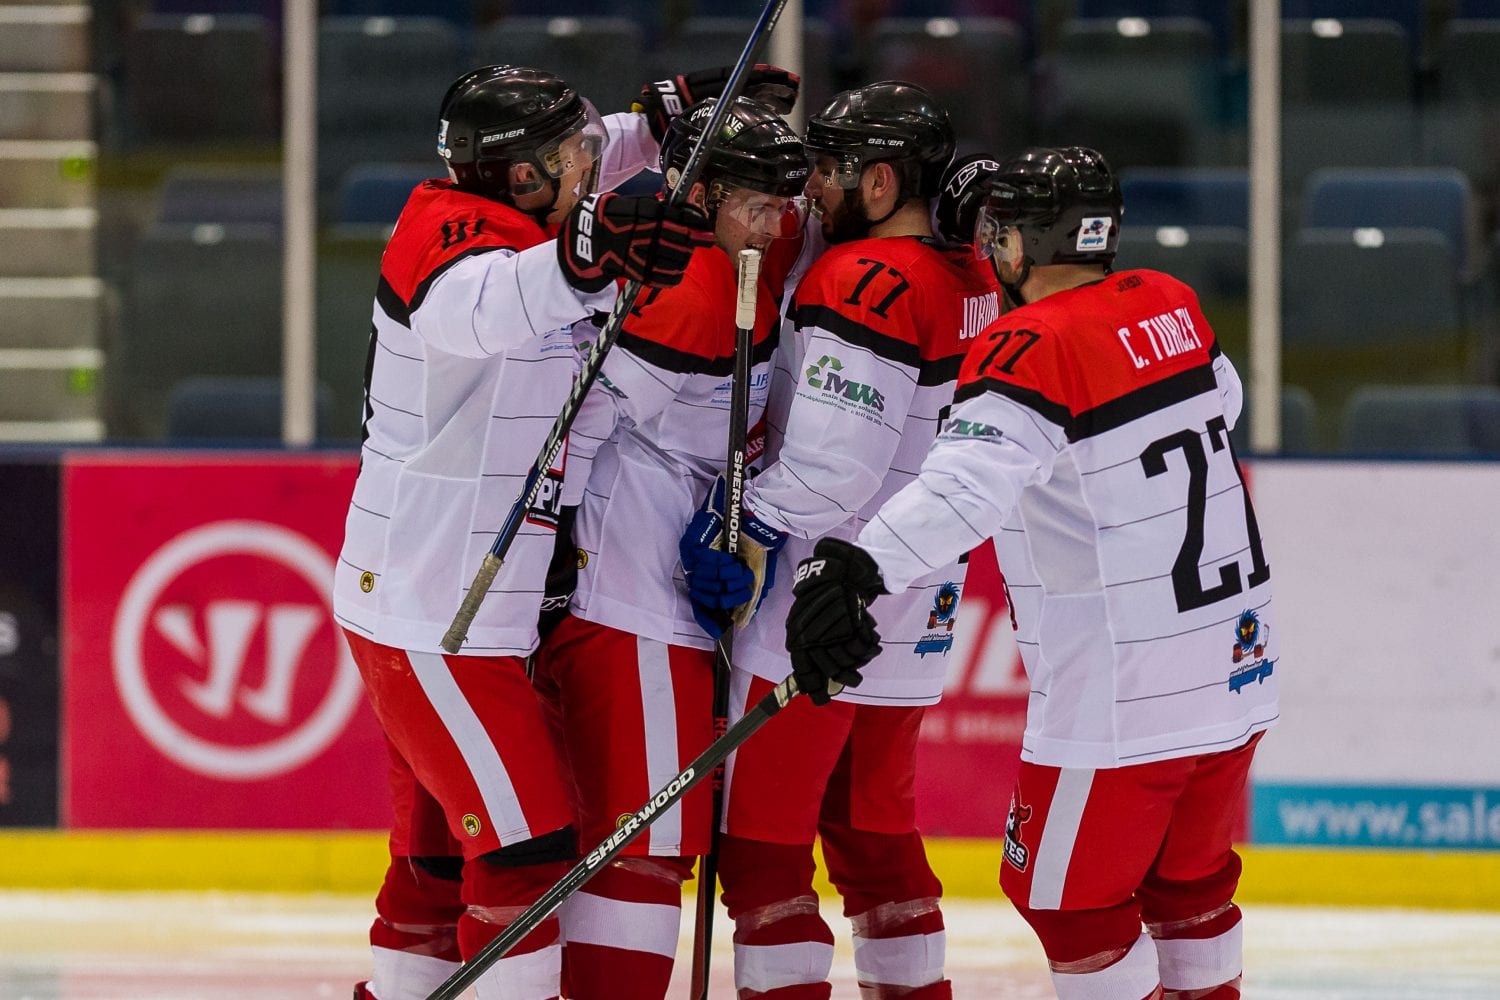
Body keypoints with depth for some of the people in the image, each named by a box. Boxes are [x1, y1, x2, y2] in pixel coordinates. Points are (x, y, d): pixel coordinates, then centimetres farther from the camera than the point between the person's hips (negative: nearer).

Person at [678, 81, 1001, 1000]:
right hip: (916, 614, 9)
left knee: (762, 830, -3)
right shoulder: (972, 286, 9)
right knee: (875, 829, 19)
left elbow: (834, 463, -24)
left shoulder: (867, 281, -18)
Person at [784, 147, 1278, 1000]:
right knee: (1187, 868, 24)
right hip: (1237, 664, 8)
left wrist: (860, 569, -46)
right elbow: (1220, 399, 26)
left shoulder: (1033, 348, -18)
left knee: (1065, 888, 5)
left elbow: (965, 486, -35)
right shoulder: (1171, 305, 5)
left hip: (1123, 692, -8)